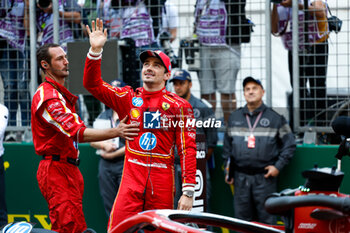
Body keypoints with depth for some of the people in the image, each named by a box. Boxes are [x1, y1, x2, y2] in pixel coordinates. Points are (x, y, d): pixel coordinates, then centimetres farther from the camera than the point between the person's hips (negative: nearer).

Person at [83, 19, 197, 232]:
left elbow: (188, 149, -3)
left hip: (162, 182, -1)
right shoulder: (128, 99, 11)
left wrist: (188, 191, -10)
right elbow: (93, 84, 4)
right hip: (131, 179, 1)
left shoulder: (178, 106, 2)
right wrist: (96, 50, -10)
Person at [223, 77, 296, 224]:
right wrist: (228, 171, 14)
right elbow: (227, 145, 20)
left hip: (265, 178, -3)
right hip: (241, 177, 3)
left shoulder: (275, 118, 4)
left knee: (267, 218, -4)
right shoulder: (234, 118, 15)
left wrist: (278, 166, -5)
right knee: (242, 216, 5)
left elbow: (289, 144, 5)